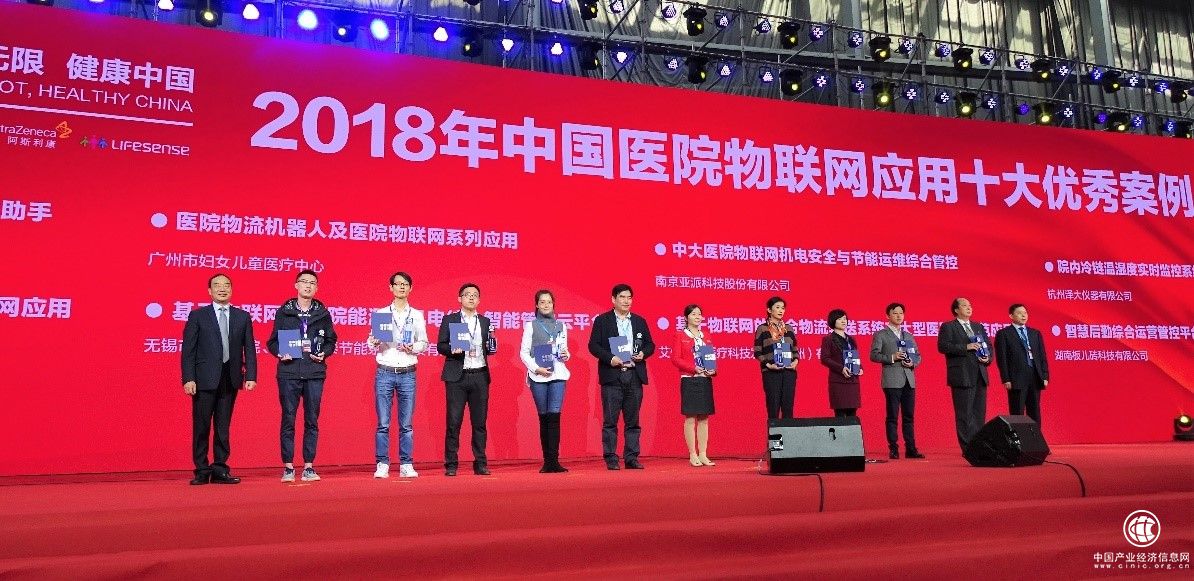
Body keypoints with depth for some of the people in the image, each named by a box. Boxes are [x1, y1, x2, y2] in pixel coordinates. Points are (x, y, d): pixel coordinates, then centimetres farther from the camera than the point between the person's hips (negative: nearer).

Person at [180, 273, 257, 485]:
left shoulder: (242, 317, 9)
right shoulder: (197, 316, 3)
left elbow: (249, 349, 7)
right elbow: (188, 349, -1)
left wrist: (250, 376, -2)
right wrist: (188, 378, -9)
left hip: (230, 379, 2)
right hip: (205, 379, -2)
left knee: (223, 426, 7)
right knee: (201, 426, 2)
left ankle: (220, 470, 14)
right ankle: (202, 471, 11)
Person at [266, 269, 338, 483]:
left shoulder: (323, 313, 9)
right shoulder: (284, 311, 7)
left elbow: (331, 341, 14)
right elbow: (272, 341, 9)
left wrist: (324, 353, -5)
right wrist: (279, 353, -10)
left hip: (315, 372, 1)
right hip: (289, 372, -1)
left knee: (312, 421, 3)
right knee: (288, 420, 1)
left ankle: (309, 466, 10)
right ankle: (288, 467, 8)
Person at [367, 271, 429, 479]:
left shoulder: (417, 315, 9)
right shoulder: (380, 313, 7)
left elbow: (424, 343, 9)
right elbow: (371, 343, 6)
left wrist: (413, 348, -11)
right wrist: (374, 341, -16)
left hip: (408, 374, 1)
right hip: (385, 372, -1)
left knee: (406, 424, 3)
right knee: (383, 423, 0)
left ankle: (406, 465, 8)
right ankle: (382, 465, 7)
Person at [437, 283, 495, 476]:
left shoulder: (485, 322, 15)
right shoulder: (449, 320, 7)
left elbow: (489, 349, 16)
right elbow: (440, 346, 2)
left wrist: (490, 347, -6)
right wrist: (452, 349, -17)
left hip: (480, 376, 3)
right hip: (456, 376, -2)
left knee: (479, 422, 3)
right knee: (454, 422, -2)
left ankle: (480, 464, 10)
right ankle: (450, 465, 5)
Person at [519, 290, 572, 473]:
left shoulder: (561, 326, 15)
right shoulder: (531, 325, 7)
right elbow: (524, 352, 2)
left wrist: (566, 355, -3)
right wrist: (536, 368, -11)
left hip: (557, 375, 1)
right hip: (538, 376, -1)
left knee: (554, 416, -10)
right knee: (544, 417, 2)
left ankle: (553, 461, -12)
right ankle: (547, 461, 7)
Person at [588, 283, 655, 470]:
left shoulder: (640, 321, 15)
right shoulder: (602, 320, 4)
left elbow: (650, 345, 16)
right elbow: (593, 345, -2)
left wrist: (643, 353, -5)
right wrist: (609, 358, -16)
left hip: (635, 376, 4)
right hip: (612, 377, -3)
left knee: (632, 420, 6)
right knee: (610, 421, -1)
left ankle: (631, 458, 12)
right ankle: (611, 458, 4)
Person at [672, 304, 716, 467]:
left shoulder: (705, 336, 14)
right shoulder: (680, 335, 1)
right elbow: (675, 358, -8)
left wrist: (713, 370, -5)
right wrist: (694, 368, -17)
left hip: (705, 380, 5)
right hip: (689, 380, -5)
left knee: (704, 418, 5)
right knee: (690, 418, -2)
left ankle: (703, 454, 10)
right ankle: (692, 455, 4)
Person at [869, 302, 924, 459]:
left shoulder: (909, 336, 20)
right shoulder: (880, 335, 3)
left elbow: (918, 355, 20)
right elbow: (874, 355, -6)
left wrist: (913, 362, -1)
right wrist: (892, 357, -16)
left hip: (909, 380, 5)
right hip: (892, 380, -5)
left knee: (909, 416, 6)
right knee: (892, 416, -3)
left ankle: (910, 449, 10)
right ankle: (893, 450, 1)